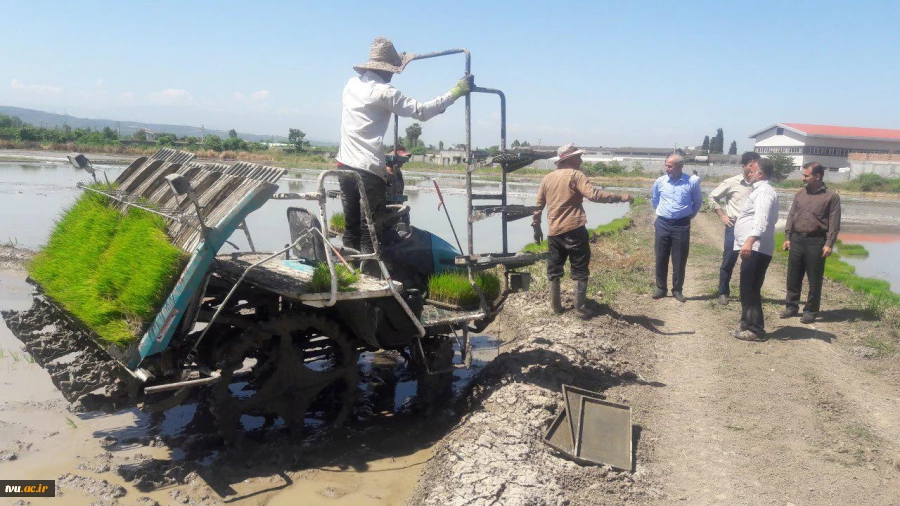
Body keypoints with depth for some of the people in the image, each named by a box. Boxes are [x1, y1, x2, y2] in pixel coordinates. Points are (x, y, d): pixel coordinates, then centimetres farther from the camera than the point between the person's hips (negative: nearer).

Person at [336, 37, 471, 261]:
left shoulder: (352, 84, 11)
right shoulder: (384, 92, -11)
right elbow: (421, 111, -15)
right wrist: (456, 91, -10)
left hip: (346, 166, 7)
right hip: (369, 170, -7)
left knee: (351, 228, 12)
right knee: (370, 233, -2)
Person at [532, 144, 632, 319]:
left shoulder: (547, 178, 12)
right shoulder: (575, 175, -6)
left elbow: (538, 206, 15)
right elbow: (593, 195, -20)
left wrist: (536, 227, 24)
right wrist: (619, 197, -19)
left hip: (554, 232, 5)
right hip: (574, 230, -5)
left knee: (554, 270, 15)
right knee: (580, 271, 3)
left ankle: (555, 306, 20)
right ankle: (581, 309, 4)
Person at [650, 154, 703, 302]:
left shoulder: (692, 182, -7)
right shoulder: (660, 181, -1)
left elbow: (698, 201, 10)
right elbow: (654, 199, 19)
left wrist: (690, 215, 12)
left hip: (682, 225, -2)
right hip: (663, 224, 2)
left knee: (679, 260, 4)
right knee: (661, 258, 6)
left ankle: (677, 290, 16)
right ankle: (661, 288, 17)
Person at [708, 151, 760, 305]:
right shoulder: (731, 182, -4)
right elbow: (713, 197, 4)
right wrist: (721, 215, 0)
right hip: (734, 226, -2)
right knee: (728, 261, 3)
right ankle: (723, 293, 16)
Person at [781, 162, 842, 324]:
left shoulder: (831, 196, -4)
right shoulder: (800, 194, 10)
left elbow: (834, 223, -7)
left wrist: (828, 244, -14)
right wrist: (787, 237, 6)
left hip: (816, 242, -4)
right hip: (796, 239, 5)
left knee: (814, 279, 3)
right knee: (793, 277, 9)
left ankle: (810, 311, 12)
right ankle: (791, 306, 20)